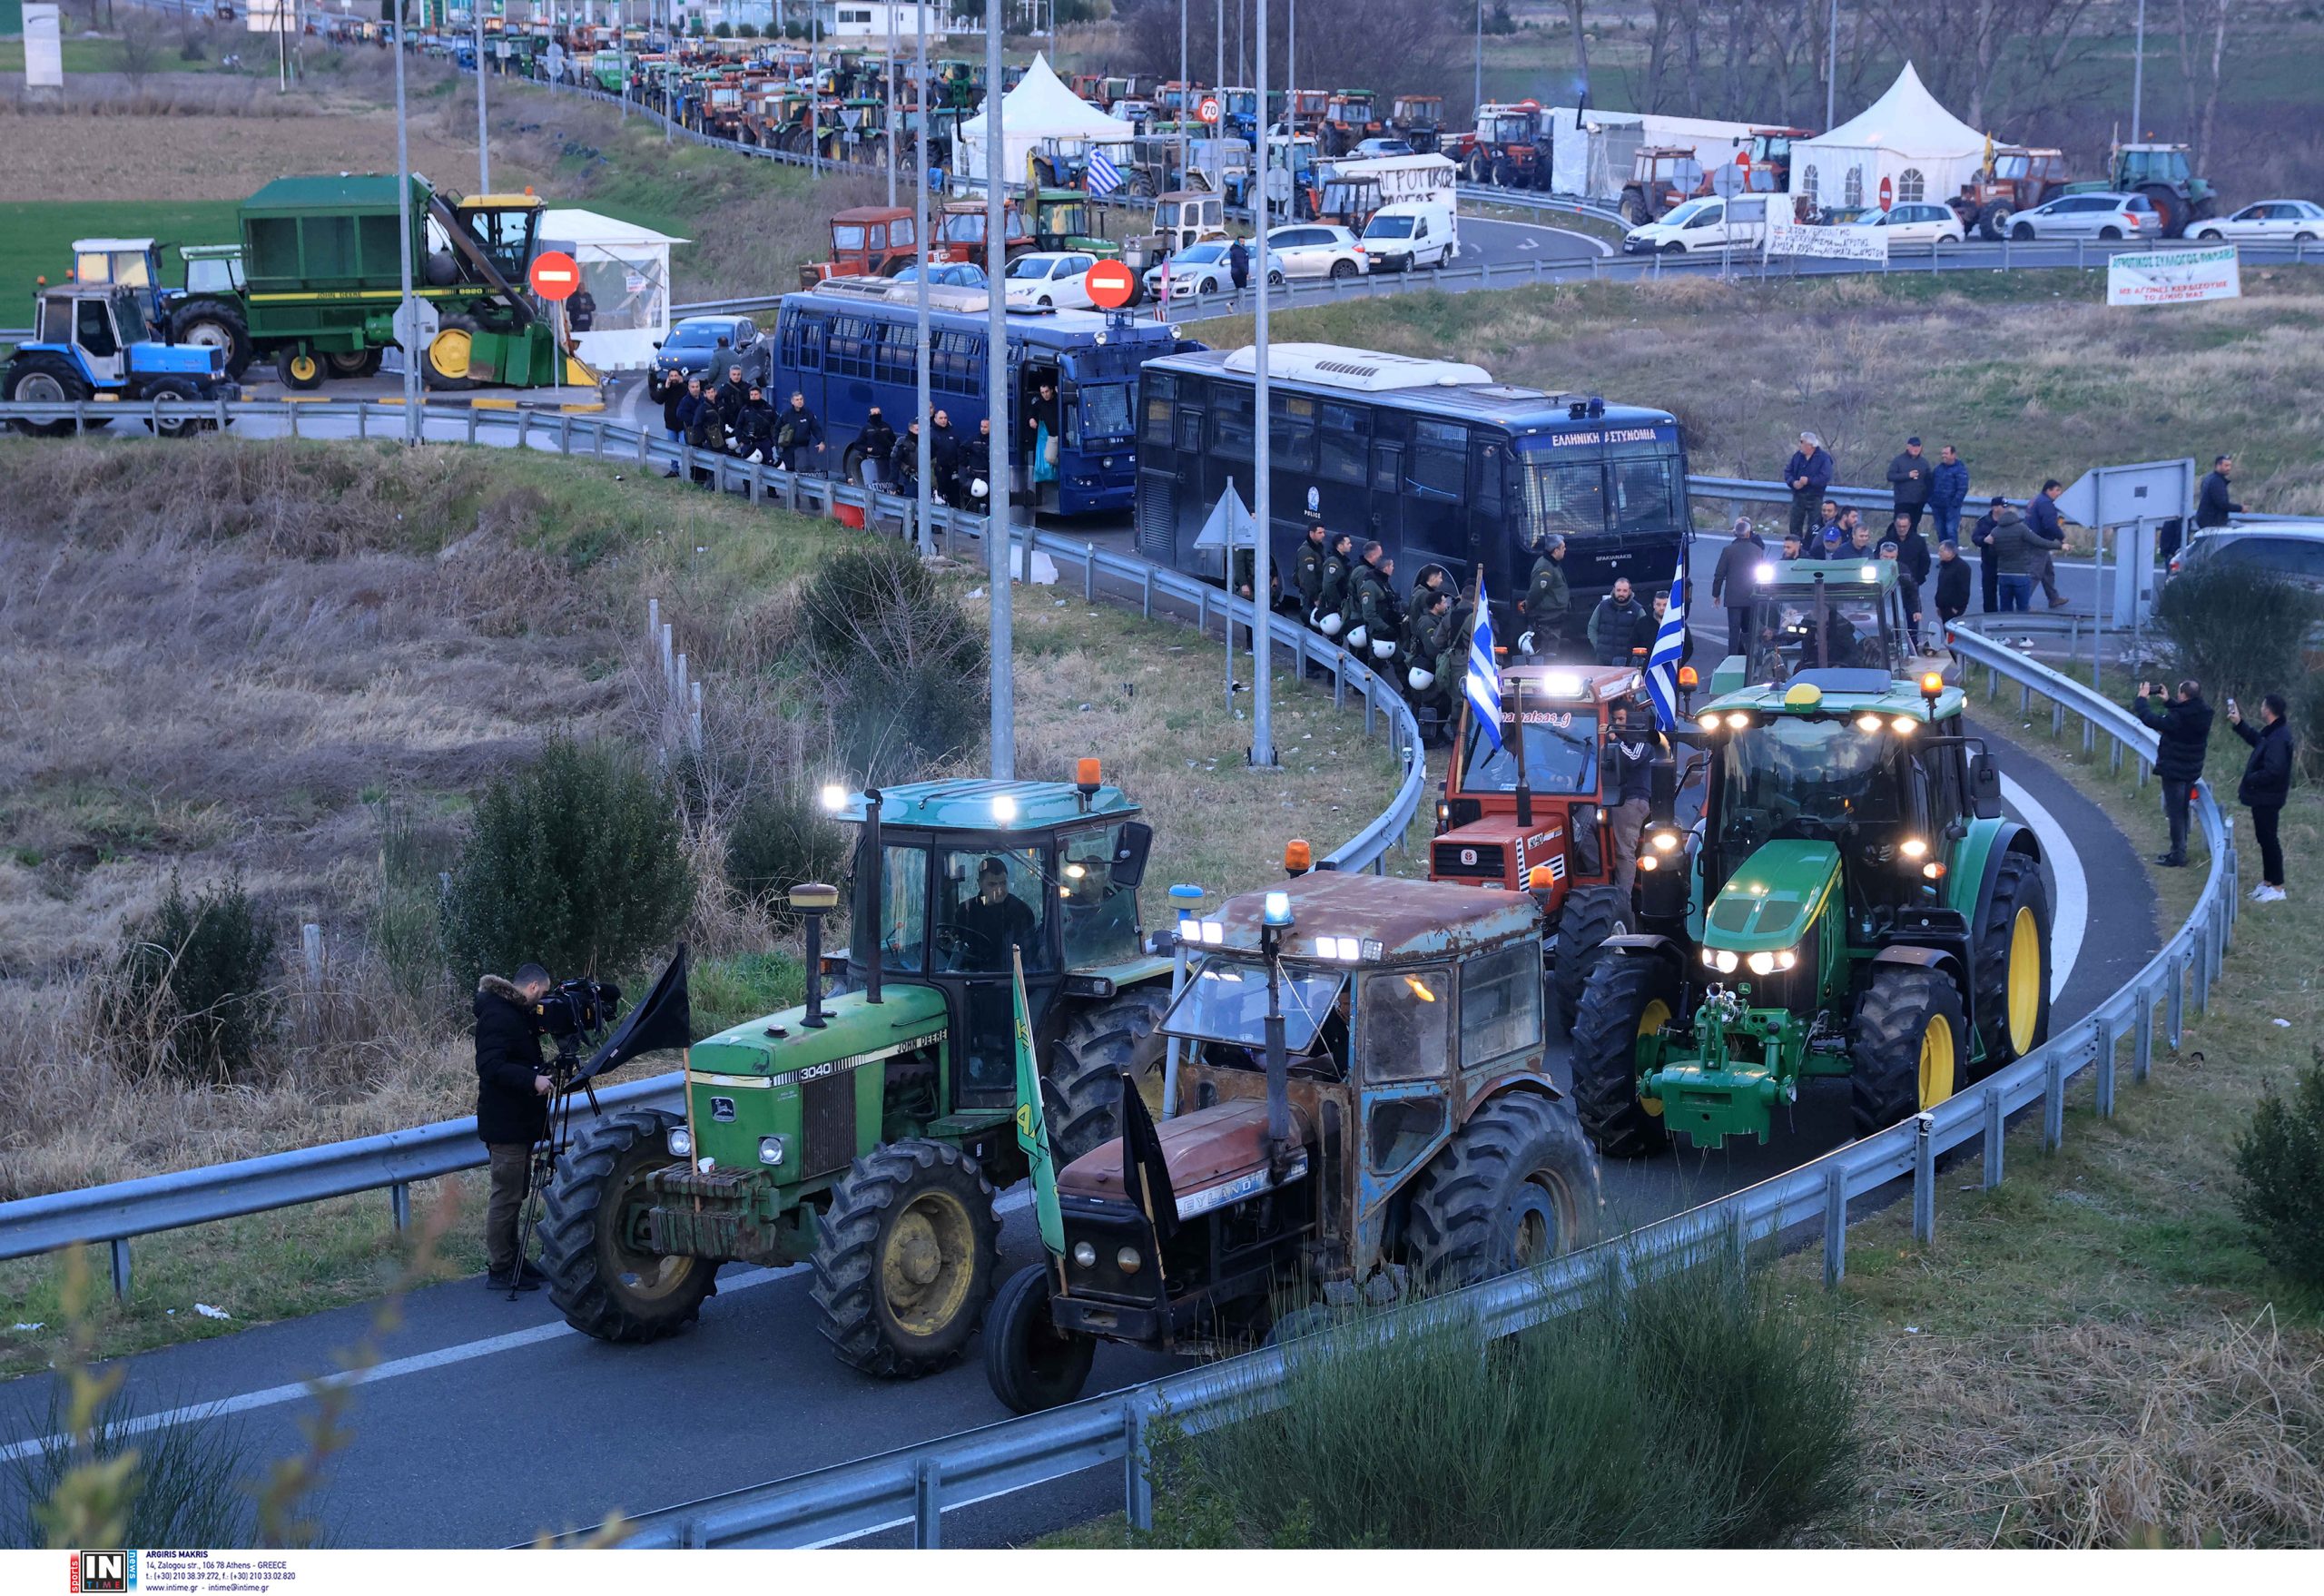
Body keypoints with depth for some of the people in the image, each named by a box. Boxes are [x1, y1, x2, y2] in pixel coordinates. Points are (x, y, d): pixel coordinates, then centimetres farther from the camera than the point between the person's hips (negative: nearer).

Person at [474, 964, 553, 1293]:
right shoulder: (497, 1016, -17)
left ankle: (510, 1260, 24)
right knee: (506, 1194, -6)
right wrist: (532, 1080, -34)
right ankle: (501, 1269, -2)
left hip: (517, 1120, 11)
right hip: (505, 1124, -11)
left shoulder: (516, 1013, 15)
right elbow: (490, 1066, -27)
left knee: (514, 1192, 16)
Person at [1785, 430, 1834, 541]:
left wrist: (1809, 480, -25)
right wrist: (1793, 482, -12)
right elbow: (1788, 471, 8)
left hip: (1814, 498, -5)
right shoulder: (1797, 456, 7)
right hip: (1798, 496, 5)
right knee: (1795, 526, 8)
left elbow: (1825, 477, -18)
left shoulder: (1823, 458, -10)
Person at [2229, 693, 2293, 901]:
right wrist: (2239, 724, 22)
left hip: (2268, 797, -10)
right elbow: (2256, 739, 27)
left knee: (2268, 838, -1)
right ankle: (2268, 881, 30)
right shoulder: (2273, 732, 5)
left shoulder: (2277, 739, -27)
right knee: (2265, 837, 19)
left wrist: (2248, 781, -20)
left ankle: (2277, 888, 8)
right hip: (2263, 796, 10)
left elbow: (2273, 771, -31)